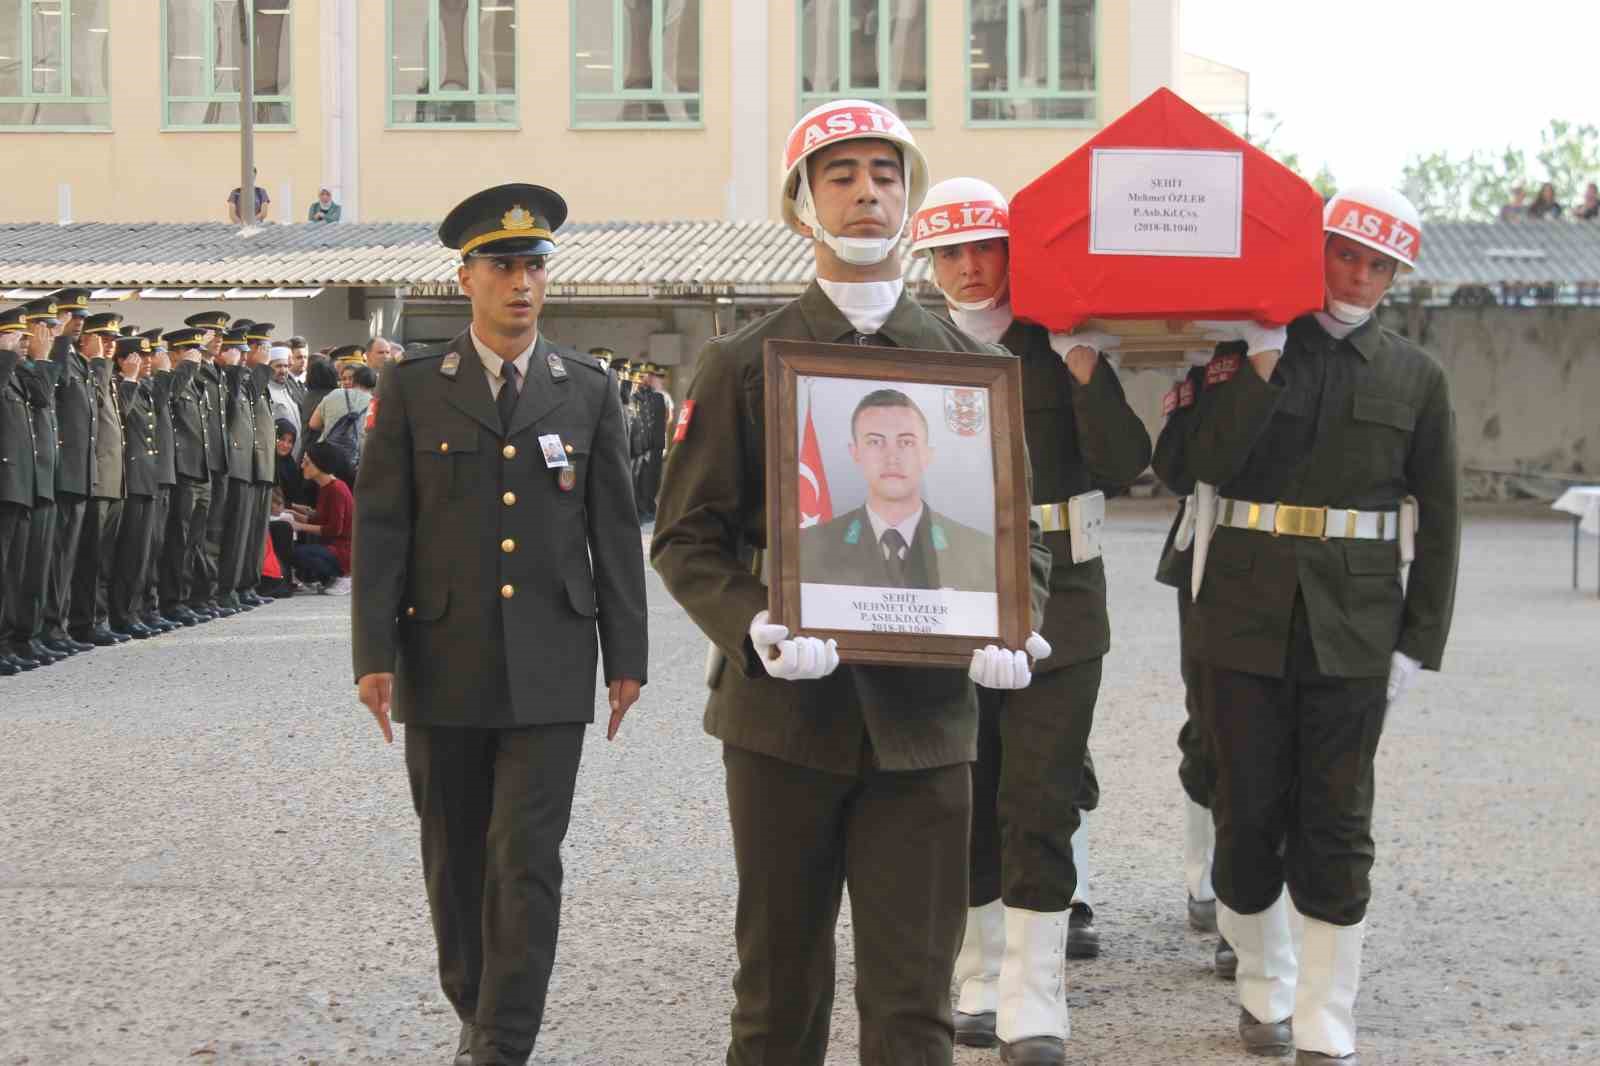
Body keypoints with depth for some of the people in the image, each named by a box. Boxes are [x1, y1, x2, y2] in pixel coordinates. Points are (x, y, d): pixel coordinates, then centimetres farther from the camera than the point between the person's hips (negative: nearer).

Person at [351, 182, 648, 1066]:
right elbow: (379, 525, 1)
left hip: (549, 668, 0)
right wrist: (374, 654, -6)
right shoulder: (413, 389, 3)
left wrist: (627, 657, 5)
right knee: (457, 861, 11)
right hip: (443, 663, 1)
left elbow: (614, 530, 7)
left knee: (527, 861, -7)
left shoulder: (588, 390, 6)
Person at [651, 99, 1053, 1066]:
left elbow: (1019, 528, 13)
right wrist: (752, 627, -16)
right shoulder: (744, 365, 4)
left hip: (924, 716, 1)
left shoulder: (972, 366, 10)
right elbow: (685, 537, 2)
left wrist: (1012, 628, -7)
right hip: (785, 708, -1)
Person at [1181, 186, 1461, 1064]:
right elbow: (1205, 462, -11)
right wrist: (1264, 362, -17)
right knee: (1248, 811, 7)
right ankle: (1263, 988, 27)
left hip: (1354, 629, 0)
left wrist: (1418, 643, 2)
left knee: (1336, 827, 2)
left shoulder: (1416, 378, 7)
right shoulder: (1243, 348, 3)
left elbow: (1436, 521, 8)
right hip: (1245, 618, 0)